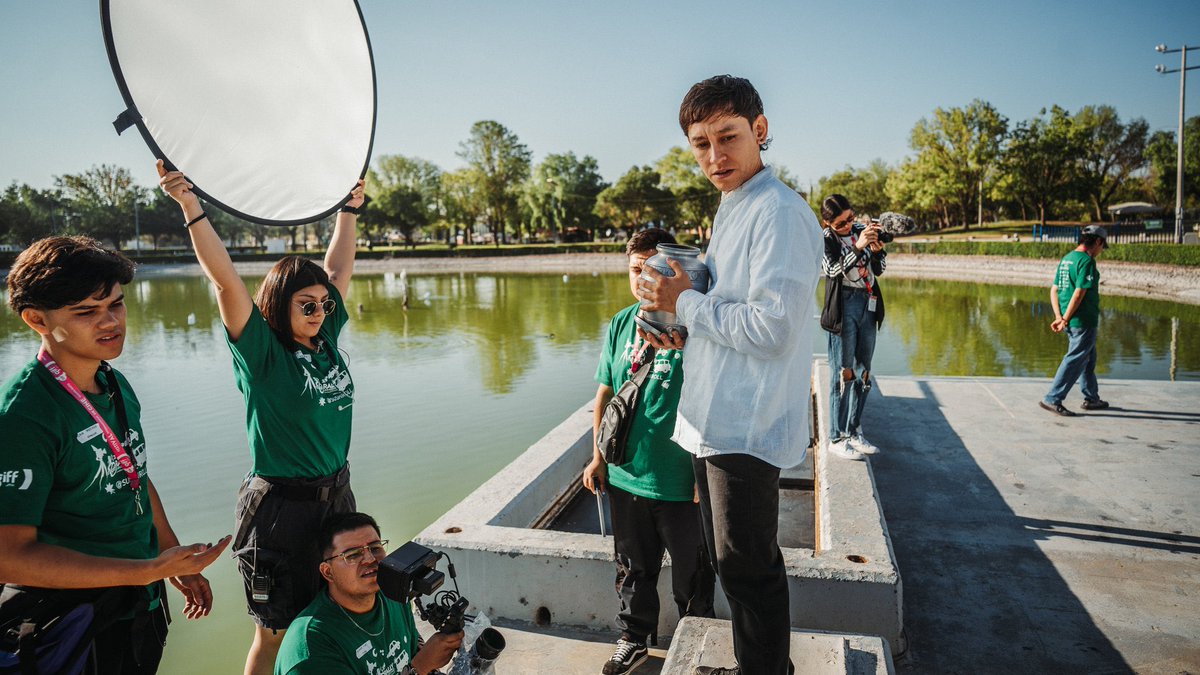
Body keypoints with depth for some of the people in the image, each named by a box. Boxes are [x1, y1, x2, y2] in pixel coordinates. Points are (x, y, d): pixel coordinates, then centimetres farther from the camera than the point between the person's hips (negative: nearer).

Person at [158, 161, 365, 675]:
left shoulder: (326, 340, 3)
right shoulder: (262, 354, -13)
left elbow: (339, 267, 12)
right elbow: (226, 281, -24)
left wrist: (349, 209, 19)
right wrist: (191, 207, -31)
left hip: (336, 495, 6)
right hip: (281, 507, -6)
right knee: (277, 631, 9)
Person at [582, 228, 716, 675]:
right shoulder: (621, 324, 3)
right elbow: (605, 393, 10)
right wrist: (599, 456, 9)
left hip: (680, 482, -4)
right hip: (625, 475, 5)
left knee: (691, 574, 15)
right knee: (633, 568, 21)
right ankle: (634, 638, 43)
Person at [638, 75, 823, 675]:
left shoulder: (779, 212, -17)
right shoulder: (732, 209, 15)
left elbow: (771, 328, -24)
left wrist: (684, 302, -14)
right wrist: (682, 331, 5)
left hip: (746, 424, -10)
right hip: (716, 420, 10)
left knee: (748, 569, 4)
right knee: (729, 560, 22)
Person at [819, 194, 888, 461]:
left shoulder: (862, 230, 8)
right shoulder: (825, 239, -5)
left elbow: (878, 270, 12)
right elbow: (833, 271, -17)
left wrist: (877, 251, -8)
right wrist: (858, 248, -25)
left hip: (869, 304, 6)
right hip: (844, 306, -6)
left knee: (863, 371, 10)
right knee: (843, 373, -5)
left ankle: (854, 432, 21)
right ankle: (836, 438, 2)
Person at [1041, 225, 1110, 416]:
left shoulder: (1066, 259, 12)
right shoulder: (1087, 261, -15)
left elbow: (1054, 291, 9)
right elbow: (1079, 294, -21)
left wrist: (1059, 318, 2)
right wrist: (1066, 320, -16)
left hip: (1071, 322, 9)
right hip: (1084, 321, -9)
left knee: (1089, 359, 21)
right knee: (1075, 361, -4)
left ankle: (1091, 398, 32)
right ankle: (1053, 399, -5)